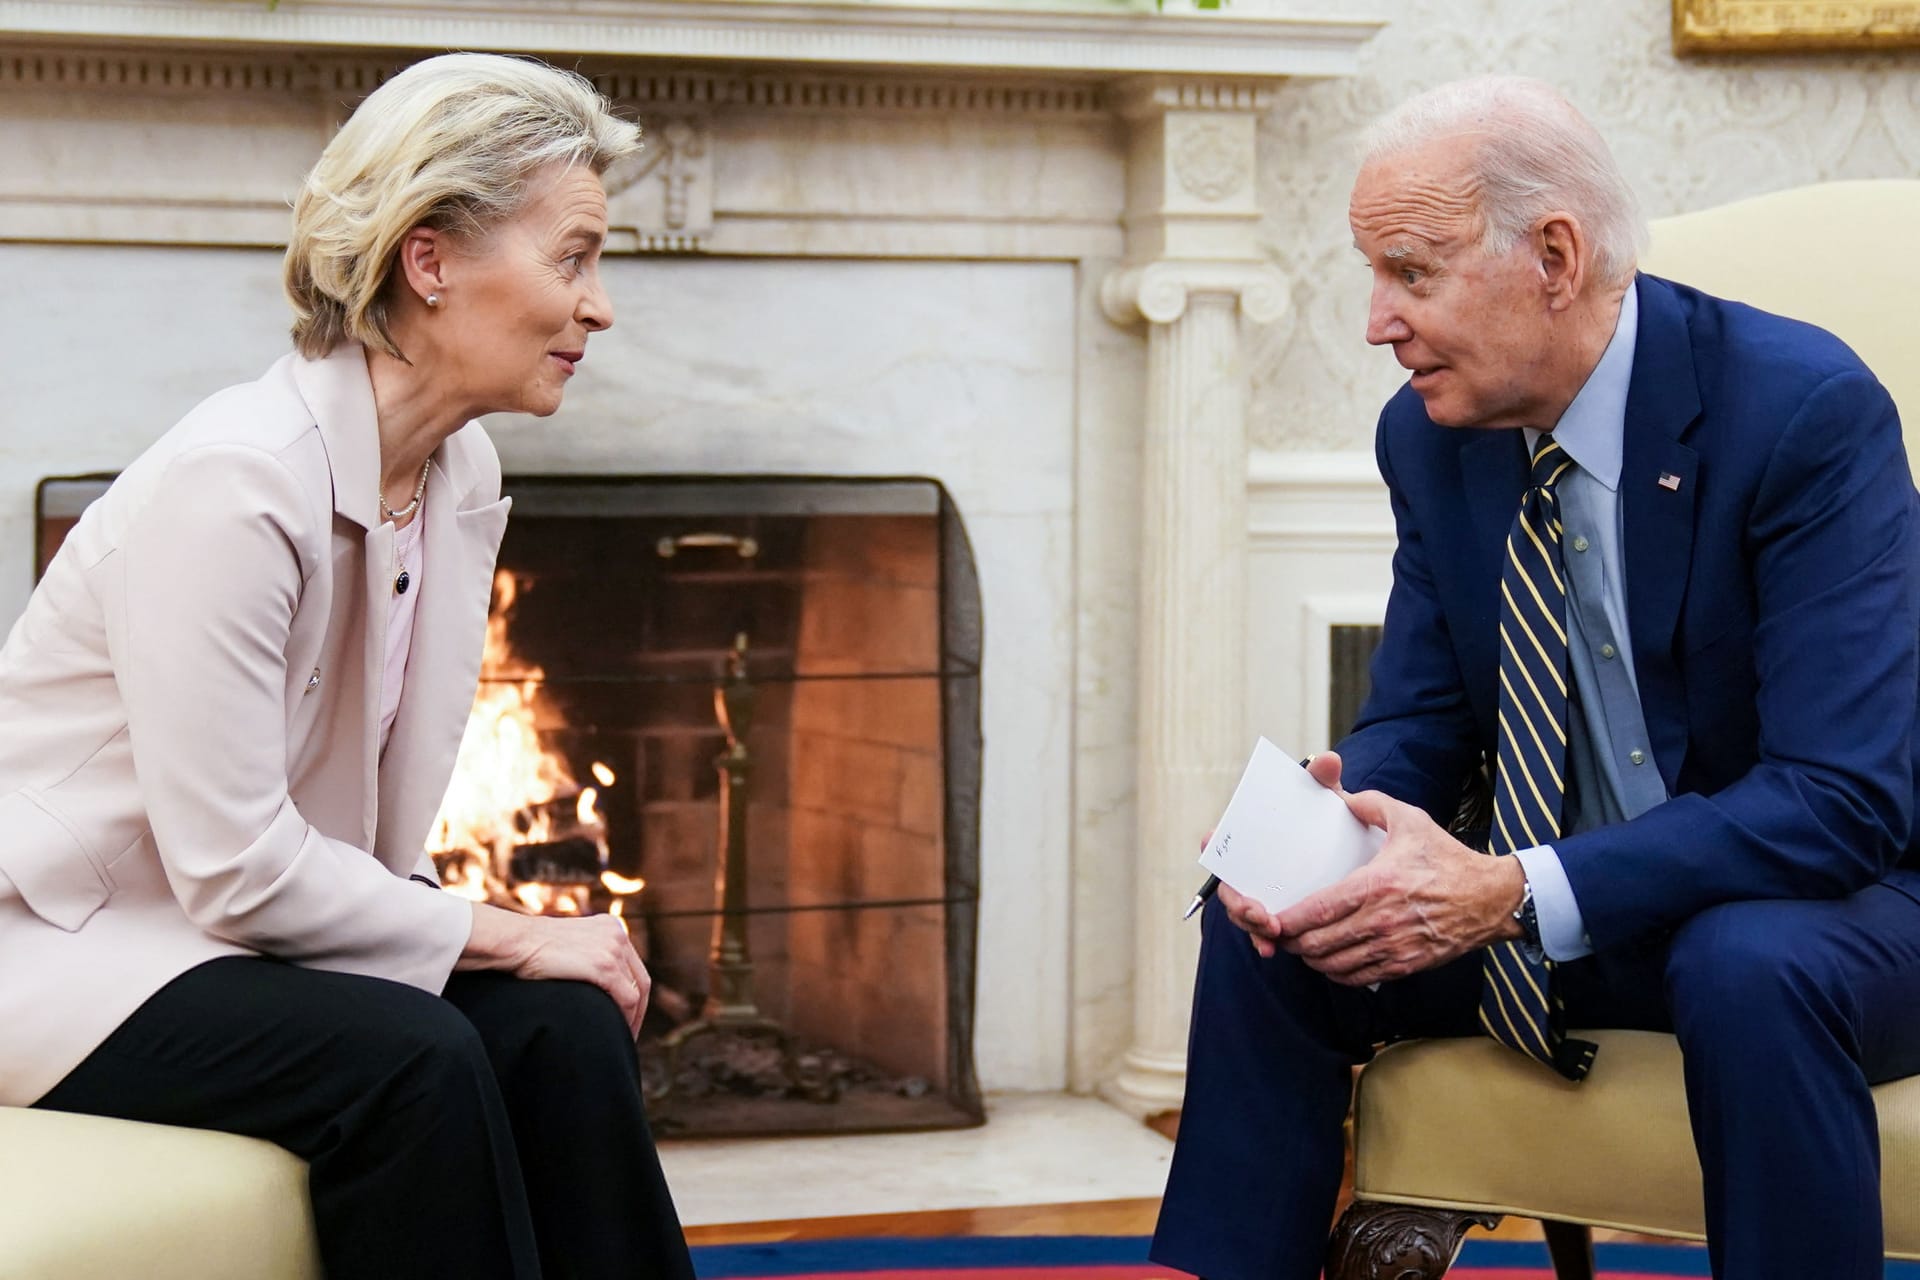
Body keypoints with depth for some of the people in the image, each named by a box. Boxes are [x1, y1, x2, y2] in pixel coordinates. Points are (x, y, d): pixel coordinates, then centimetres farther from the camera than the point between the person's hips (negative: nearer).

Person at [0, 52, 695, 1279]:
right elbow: (232, 868, -25)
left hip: (242, 930, 8)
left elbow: (388, 817, 6)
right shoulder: (236, 480, -25)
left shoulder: (465, 478, 2)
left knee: (564, 1025, -15)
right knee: (407, 1062, -29)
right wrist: (505, 934, -16)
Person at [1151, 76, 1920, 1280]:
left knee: (1751, 968, -38)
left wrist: (1519, 894, -36)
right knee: (1262, 932, -10)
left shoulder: (1805, 409, -23)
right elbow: (1417, 722, 6)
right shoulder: (1432, 433, -2)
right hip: (1558, 908, 6)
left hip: (1821, 898, -6)